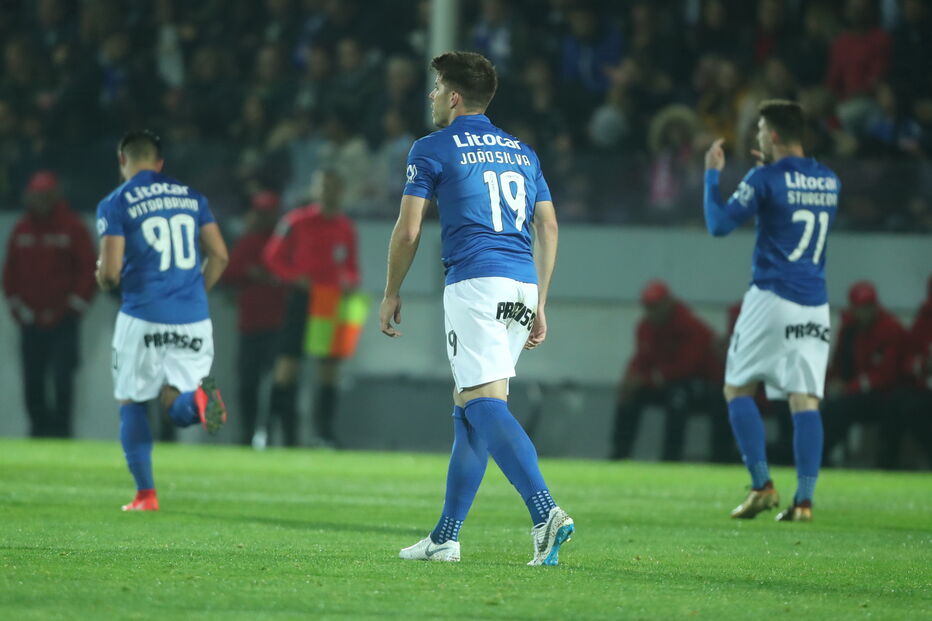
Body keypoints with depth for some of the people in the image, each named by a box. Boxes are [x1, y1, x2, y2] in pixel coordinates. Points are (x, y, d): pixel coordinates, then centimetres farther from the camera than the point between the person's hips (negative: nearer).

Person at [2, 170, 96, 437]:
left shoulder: (72, 228, -4)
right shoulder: (22, 230, 9)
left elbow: (89, 268, -4)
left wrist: (75, 304, -7)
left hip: (62, 319, -4)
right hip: (30, 321, 4)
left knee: (62, 375, -10)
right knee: (32, 379, 3)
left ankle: (61, 426, -3)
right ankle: (39, 423, 14)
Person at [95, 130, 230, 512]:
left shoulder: (115, 204, -2)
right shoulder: (191, 197, 11)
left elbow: (110, 272, -9)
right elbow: (219, 255, 9)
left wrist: (103, 279, 15)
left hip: (143, 317, -3)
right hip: (193, 318, 3)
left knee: (131, 402, 13)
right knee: (177, 407, 8)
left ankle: (145, 494, 5)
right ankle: (198, 398, -29)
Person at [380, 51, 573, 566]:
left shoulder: (432, 149, 3)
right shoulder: (521, 151, 21)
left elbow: (408, 231, 1)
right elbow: (548, 227, 17)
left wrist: (391, 293, 13)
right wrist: (539, 304, 19)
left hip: (475, 283, -7)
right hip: (522, 285, 7)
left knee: (484, 403, -14)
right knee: (467, 405, 12)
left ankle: (546, 513, -32)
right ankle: (445, 538, 14)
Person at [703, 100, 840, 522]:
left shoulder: (765, 179, -8)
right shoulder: (829, 181, 10)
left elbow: (719, 224, -4)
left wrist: (712, 174, 9)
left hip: (771, 299, -5)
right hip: (815, 306, 5)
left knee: (737, 389, 8)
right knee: (805, 400, 2)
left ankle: (762, 485, -2)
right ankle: (804, 499, -7)